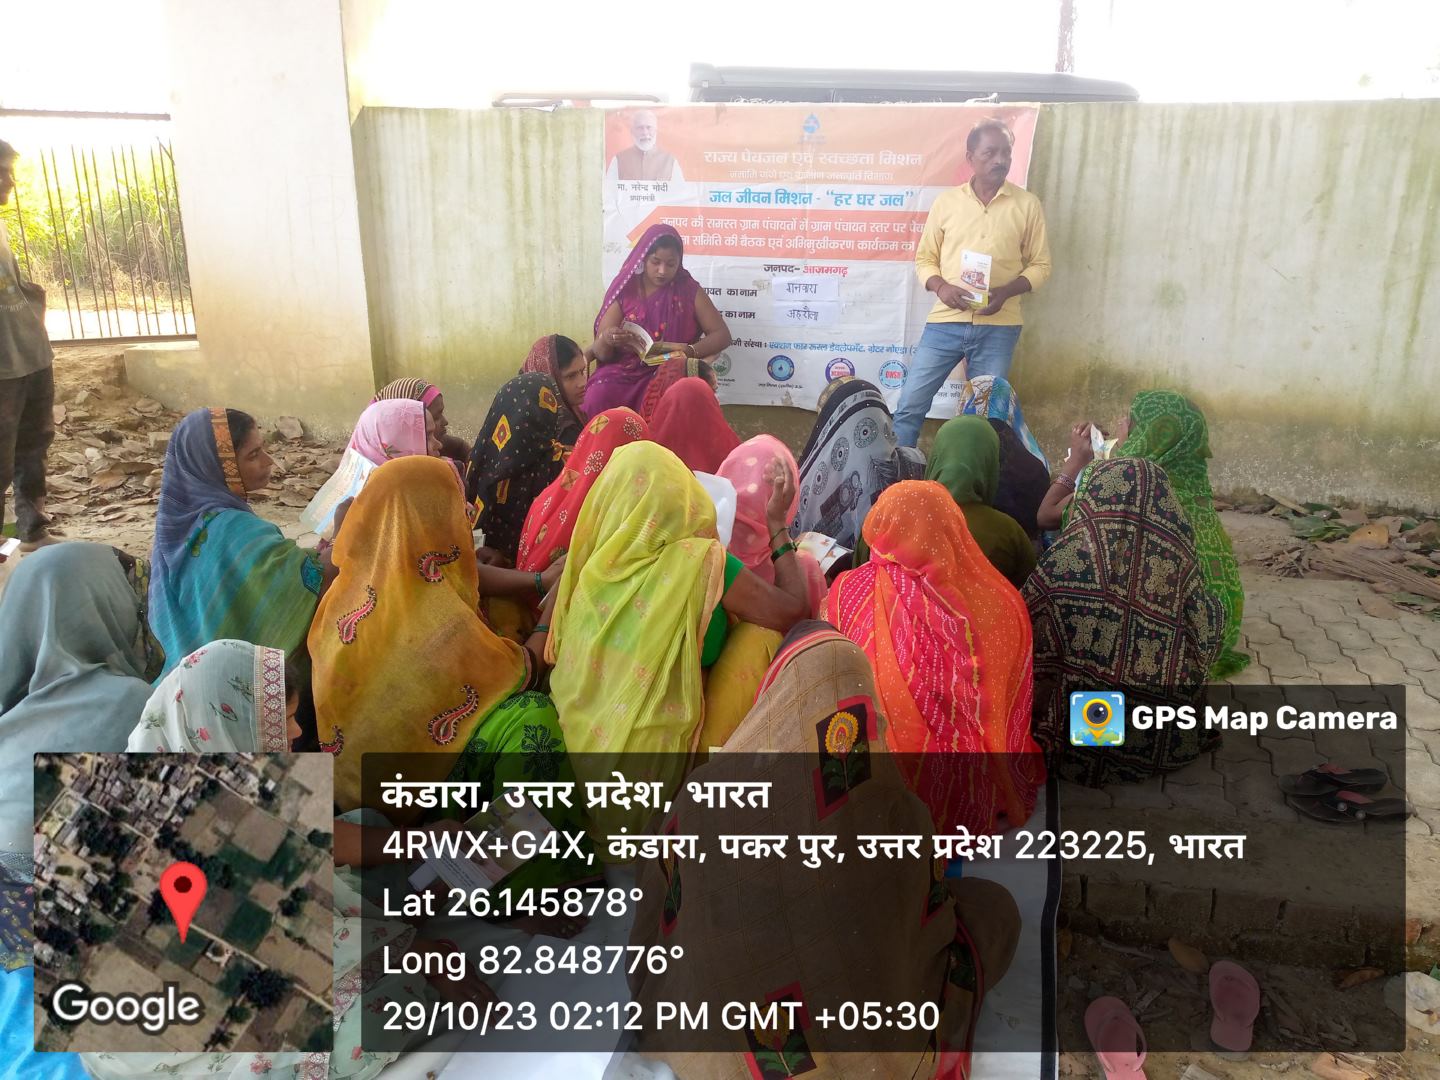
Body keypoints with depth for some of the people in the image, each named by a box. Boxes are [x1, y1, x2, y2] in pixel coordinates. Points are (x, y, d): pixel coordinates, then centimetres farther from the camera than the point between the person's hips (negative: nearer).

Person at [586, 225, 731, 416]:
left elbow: (722, 335, 2)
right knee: (596, 399, -29)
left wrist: (688, 351, -17)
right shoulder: (623, 291, 2)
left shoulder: (689, 290, 4)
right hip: (623, 372, 1)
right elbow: (601, 353, 1)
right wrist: (606, 340, -24)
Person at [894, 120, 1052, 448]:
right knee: (910, 405, -2)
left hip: (998, 328, 0)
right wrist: (941, 286, -13)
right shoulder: (946, 201, 6)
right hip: (946, 321, 0)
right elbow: (924, 258, 8)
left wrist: (1006, 291, -13)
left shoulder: (1027, 204, 4)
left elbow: (1040, 265, 5)